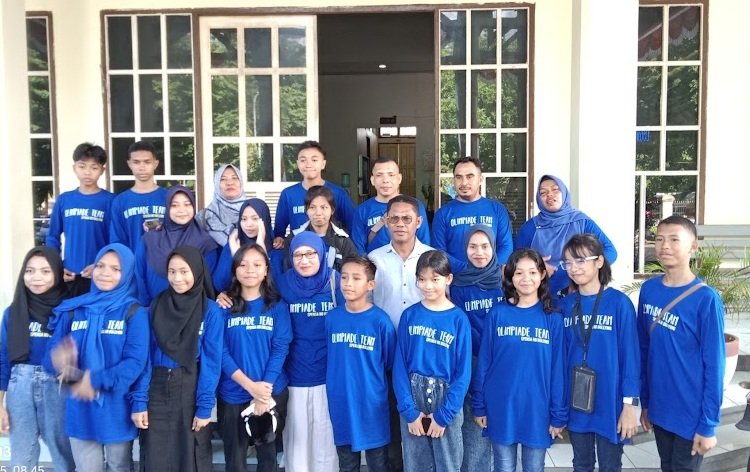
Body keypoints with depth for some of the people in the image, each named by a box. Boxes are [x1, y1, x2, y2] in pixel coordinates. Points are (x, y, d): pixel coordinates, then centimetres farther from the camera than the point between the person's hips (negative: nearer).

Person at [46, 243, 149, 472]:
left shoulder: (134, 312, -6)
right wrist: (58, 361, -22)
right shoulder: (74, 309, 5)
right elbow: (53, 352, 1)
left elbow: (135, 361, -15)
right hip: (79, 407, 3)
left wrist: (96, 381, -23)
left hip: (116, 408, -2)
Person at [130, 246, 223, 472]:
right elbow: (144, 355, -1)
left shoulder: (211, 311, -6)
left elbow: (211, 361, -7)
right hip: (157, 390, 2)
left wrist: (205, 406, -11)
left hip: (192, 391, -2)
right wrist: (138, 400, -6)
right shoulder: (156, 306, 2)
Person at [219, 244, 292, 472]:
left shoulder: (278, 306, 0)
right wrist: (250, 385, -16)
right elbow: (220, 351, -7)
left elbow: (280, 349, -6)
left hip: (272, 393, 0)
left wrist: (264, 390, -16)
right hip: (233, 394, 0)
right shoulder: (225, 307, -1)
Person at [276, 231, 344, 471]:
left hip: (329, 375, -1)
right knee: (296, 438, 13)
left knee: (326, 437, 10)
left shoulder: (336, 282, -5)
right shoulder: (283, 285, -1)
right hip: (294, 376, 1)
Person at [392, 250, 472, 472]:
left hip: (447, 403, -1)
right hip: (412, 402, 2)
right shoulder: (409, 315, -1)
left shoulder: (459, 319, -6)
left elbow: (463, 372, -7)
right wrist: (409, 410, -9)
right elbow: (400, 365, -3)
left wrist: (443, 415, -10)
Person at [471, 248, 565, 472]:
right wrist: (479, 406, -1)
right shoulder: (497, 314, -3)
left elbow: (558, 369, -1)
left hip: (538, 411, 0)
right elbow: (483, 362, -1)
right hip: (501, 410, 0)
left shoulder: (552, 319, -1)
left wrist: (558, 415, -1)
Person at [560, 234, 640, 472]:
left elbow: (630, 355, -10)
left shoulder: (619, 303, -11)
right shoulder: (566, 304, 1)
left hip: (610, 402, -4)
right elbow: (561, 355, 6)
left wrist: (630, 404, -11)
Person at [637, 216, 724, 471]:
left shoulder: (706, 299, -16)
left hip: (691, 413, -5)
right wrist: (645, 401, 9)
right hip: (659, 408, 5)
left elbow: (714, 365, -13)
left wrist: (708, 424, -12)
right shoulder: (648, 289, -1)